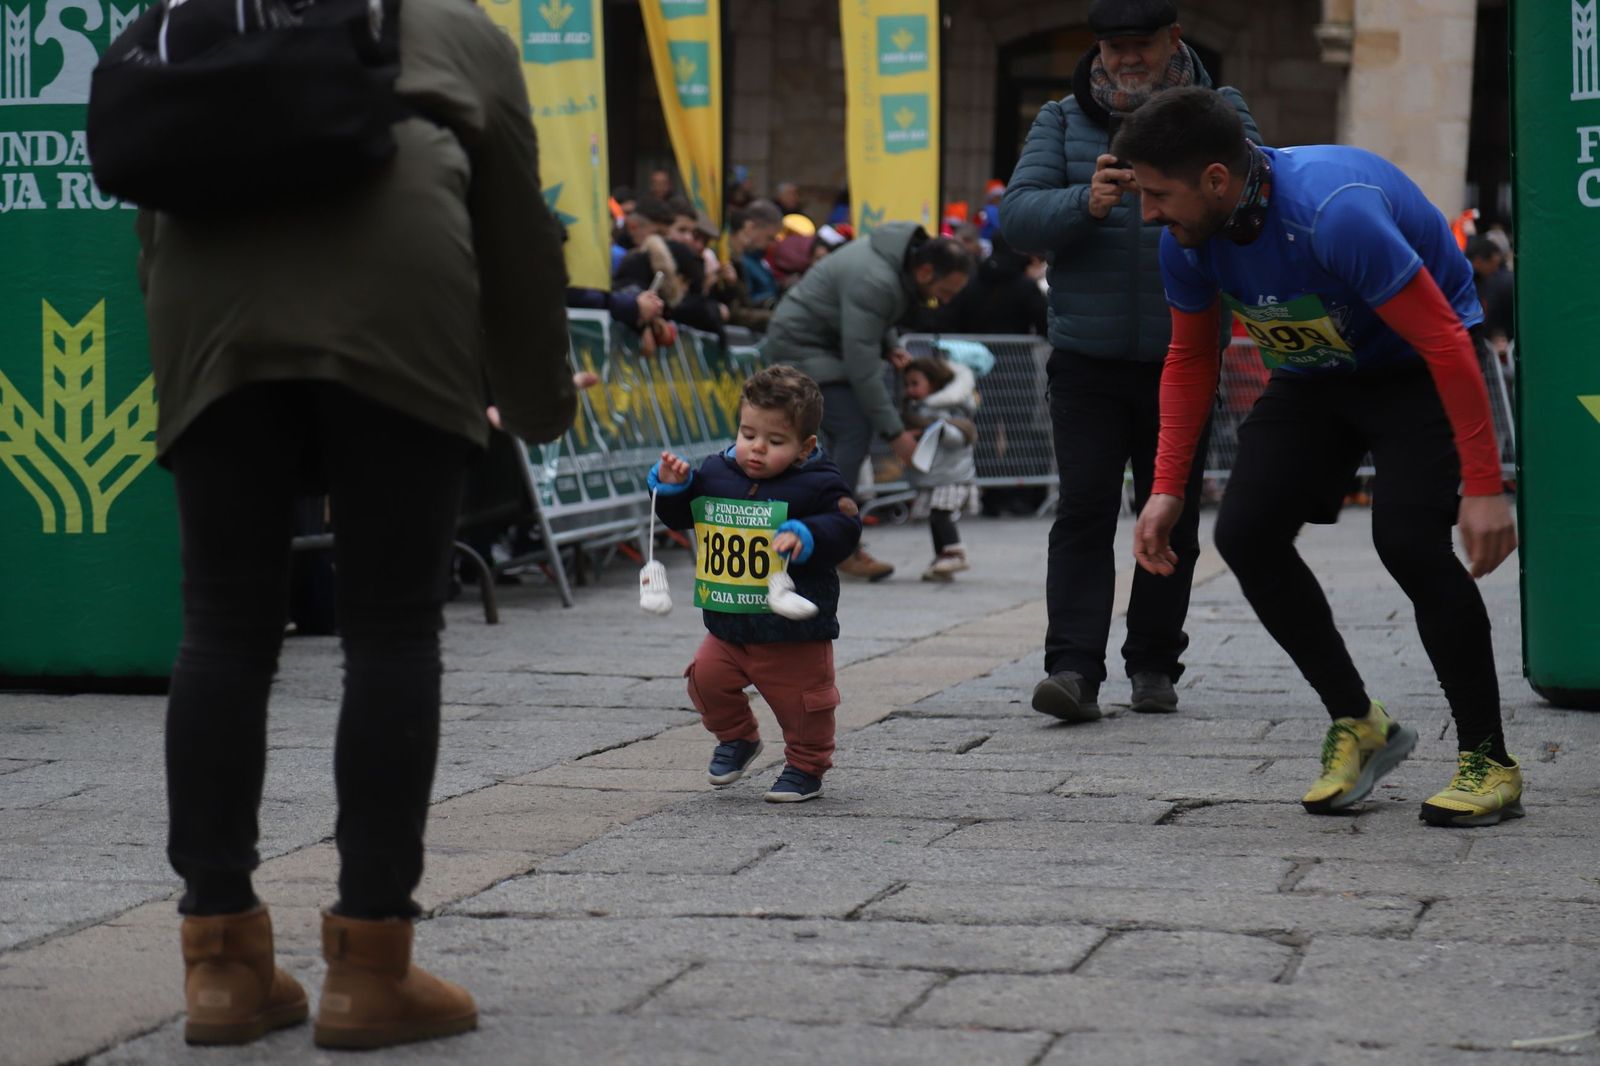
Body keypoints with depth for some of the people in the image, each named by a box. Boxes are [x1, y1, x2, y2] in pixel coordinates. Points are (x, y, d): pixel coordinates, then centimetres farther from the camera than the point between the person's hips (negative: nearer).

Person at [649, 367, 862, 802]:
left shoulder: (818, 485, -11)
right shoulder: (717, 473, 2)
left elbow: (844, 527, -18)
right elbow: (681, 517, 13)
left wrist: (805, 538, -33)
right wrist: (672, 486, -6)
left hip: (795, 632, -4)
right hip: (729, 624, 4)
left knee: (802, 699, 4)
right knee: (708, 678, 2)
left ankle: (806, 767, 27)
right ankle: (737, 738, 29)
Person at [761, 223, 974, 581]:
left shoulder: (900, 259, 0)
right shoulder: (875, 282, -30)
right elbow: (862, 364, -30)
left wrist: (890, 346, 0)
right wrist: (894, 432, -27)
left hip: (827, 340, 10)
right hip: (801, 344, -10)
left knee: (848, 437, 7)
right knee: (854, 433, -17)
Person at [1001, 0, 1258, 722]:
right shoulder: (1062, 121, 6)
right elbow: (1017, 217, -5)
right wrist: (1085, 204, -23)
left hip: (1181, 359, 0)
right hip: (1087, 359, 0)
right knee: (1085, 508, -8)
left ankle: (1154, 663, 18)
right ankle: (1073, 667, -11)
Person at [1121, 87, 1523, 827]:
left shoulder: (1333, 211, -37)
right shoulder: (1188, 239, -15)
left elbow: (1445, 343, -34)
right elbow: (1189, 358, 3)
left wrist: (1484, 487, -35)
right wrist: (1167, 489, -5)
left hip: (1416, 368, -7)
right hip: (1315, 374, 7)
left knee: (1407, 537, -25)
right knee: (1244, 533, -9)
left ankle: (1488, 761, -11)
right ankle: (1358, 724, 8)